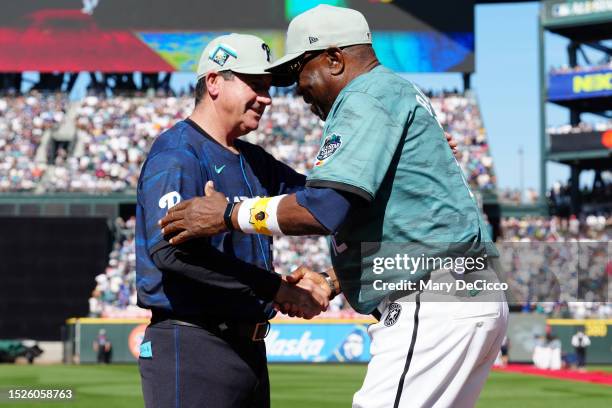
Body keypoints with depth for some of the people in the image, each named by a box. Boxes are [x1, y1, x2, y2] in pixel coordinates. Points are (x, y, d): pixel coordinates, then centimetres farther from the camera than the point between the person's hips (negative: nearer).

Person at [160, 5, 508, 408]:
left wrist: (229, 215, -9)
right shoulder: (401, 95, 25)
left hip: (436, 310, -11)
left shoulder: (368, 97, -7)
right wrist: (330, 283, 21)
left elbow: (324, 209, -20)